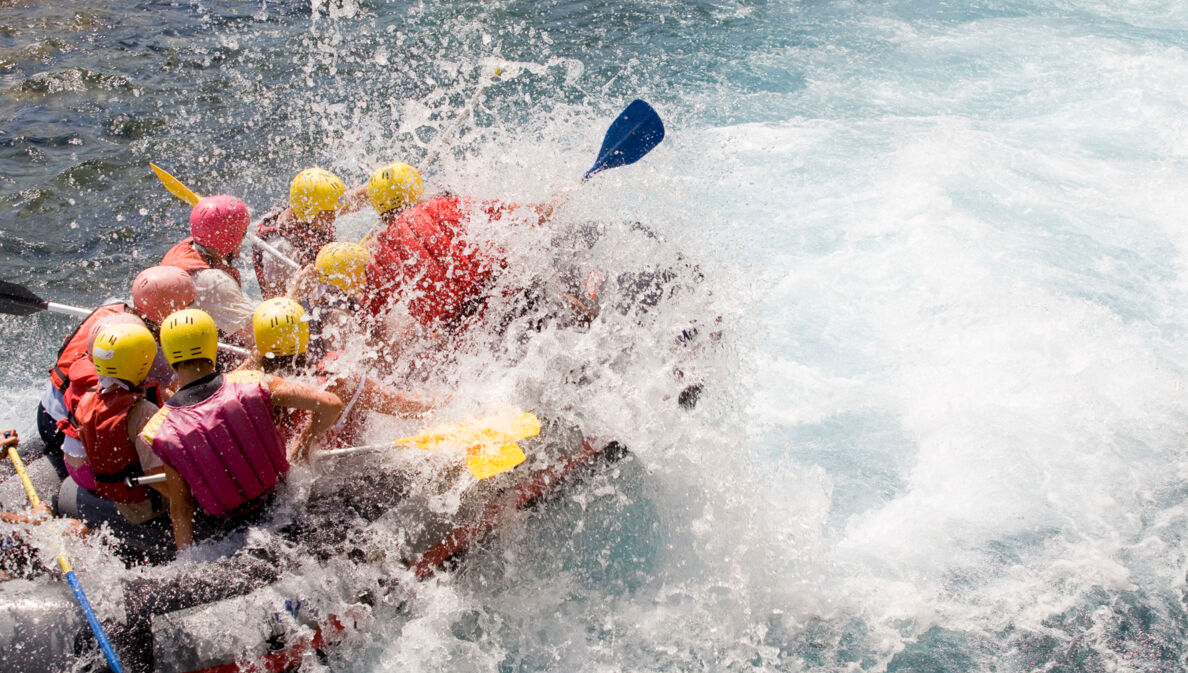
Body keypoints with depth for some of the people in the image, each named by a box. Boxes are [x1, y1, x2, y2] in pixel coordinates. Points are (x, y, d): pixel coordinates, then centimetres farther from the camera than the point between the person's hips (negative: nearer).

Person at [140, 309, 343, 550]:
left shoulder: (160, 430, -17)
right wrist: (303, 443, 1)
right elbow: (331, 405, -18)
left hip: (226, 530, 1)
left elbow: (179, 508, -9)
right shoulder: (250, 383, -19)